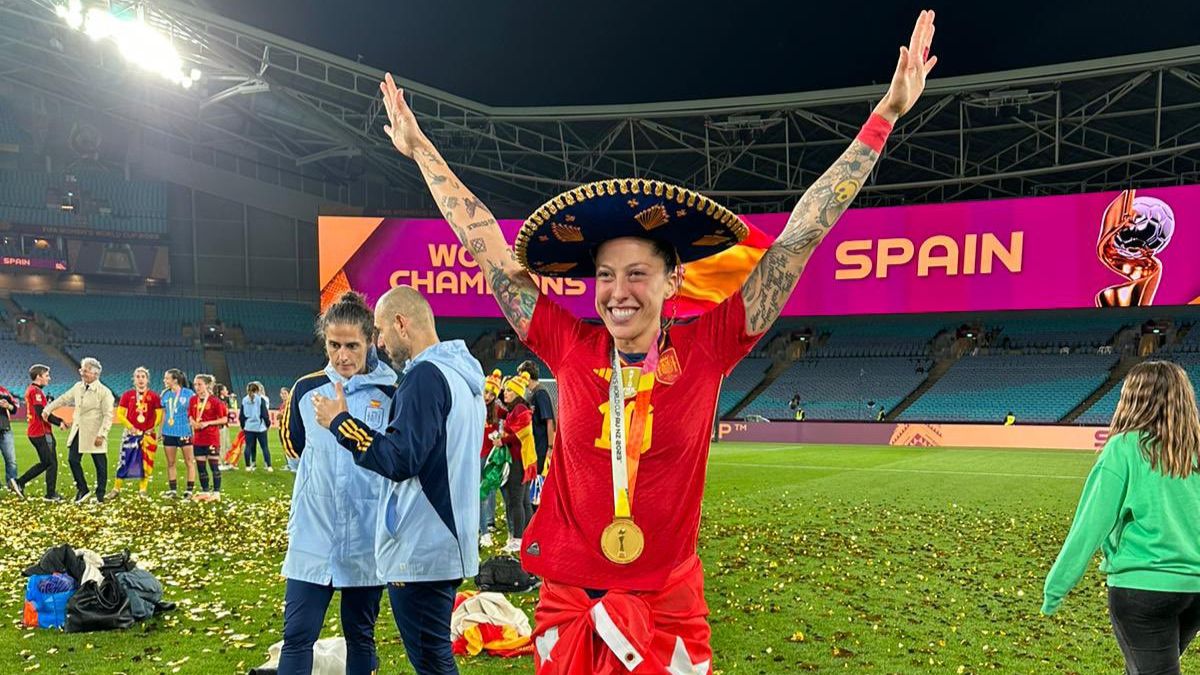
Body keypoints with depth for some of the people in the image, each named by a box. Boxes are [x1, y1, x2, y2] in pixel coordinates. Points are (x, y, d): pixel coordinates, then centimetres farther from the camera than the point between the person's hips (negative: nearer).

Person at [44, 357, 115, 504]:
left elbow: (108, 416, -16)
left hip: (94, 434, -6)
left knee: (100, 464, 2)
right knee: (73, 460, 3)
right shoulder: (78, 387, 7)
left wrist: (101, 435, -21)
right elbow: (63, 399, 21)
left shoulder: (104, 392, -13)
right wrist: (47, 409, 14)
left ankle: (100, 495, 16)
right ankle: (83, 489, 19)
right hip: (78, 431, 6)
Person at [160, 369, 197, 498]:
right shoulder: (165, 394, 6)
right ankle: (172, 490, 17)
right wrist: (161, 431, 10)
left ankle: (189, 490, 7)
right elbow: (164, 413, 13)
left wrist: (193, 423, -13)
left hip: (185, 433, -4)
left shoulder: (189, 394, -7)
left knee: (189, 462, 2)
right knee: (170, 463, 9)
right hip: (169, 433, 4)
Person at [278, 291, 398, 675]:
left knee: (361, 636, 13)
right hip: (313, 537, 2)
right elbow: (294, 448, 15)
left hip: (367, 539, -1)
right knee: (297, 636, 2)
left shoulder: (390, 394, -4)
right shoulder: (307, 389, 2)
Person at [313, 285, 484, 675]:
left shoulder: (425, 376, -17)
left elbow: (400, 460, -22)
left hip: (422, 548, -10)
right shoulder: (462, 372, 12)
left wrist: (340, 422, -13)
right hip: (446, 541, 10)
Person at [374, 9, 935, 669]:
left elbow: (800, 235, -9)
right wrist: (420, 149, 9)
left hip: (668, 613, -1)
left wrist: (886, 115, -7)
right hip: (566, 607, 1)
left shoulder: (706, 347, -9)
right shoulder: (570, 347, -6)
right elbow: (486, 247, 1)